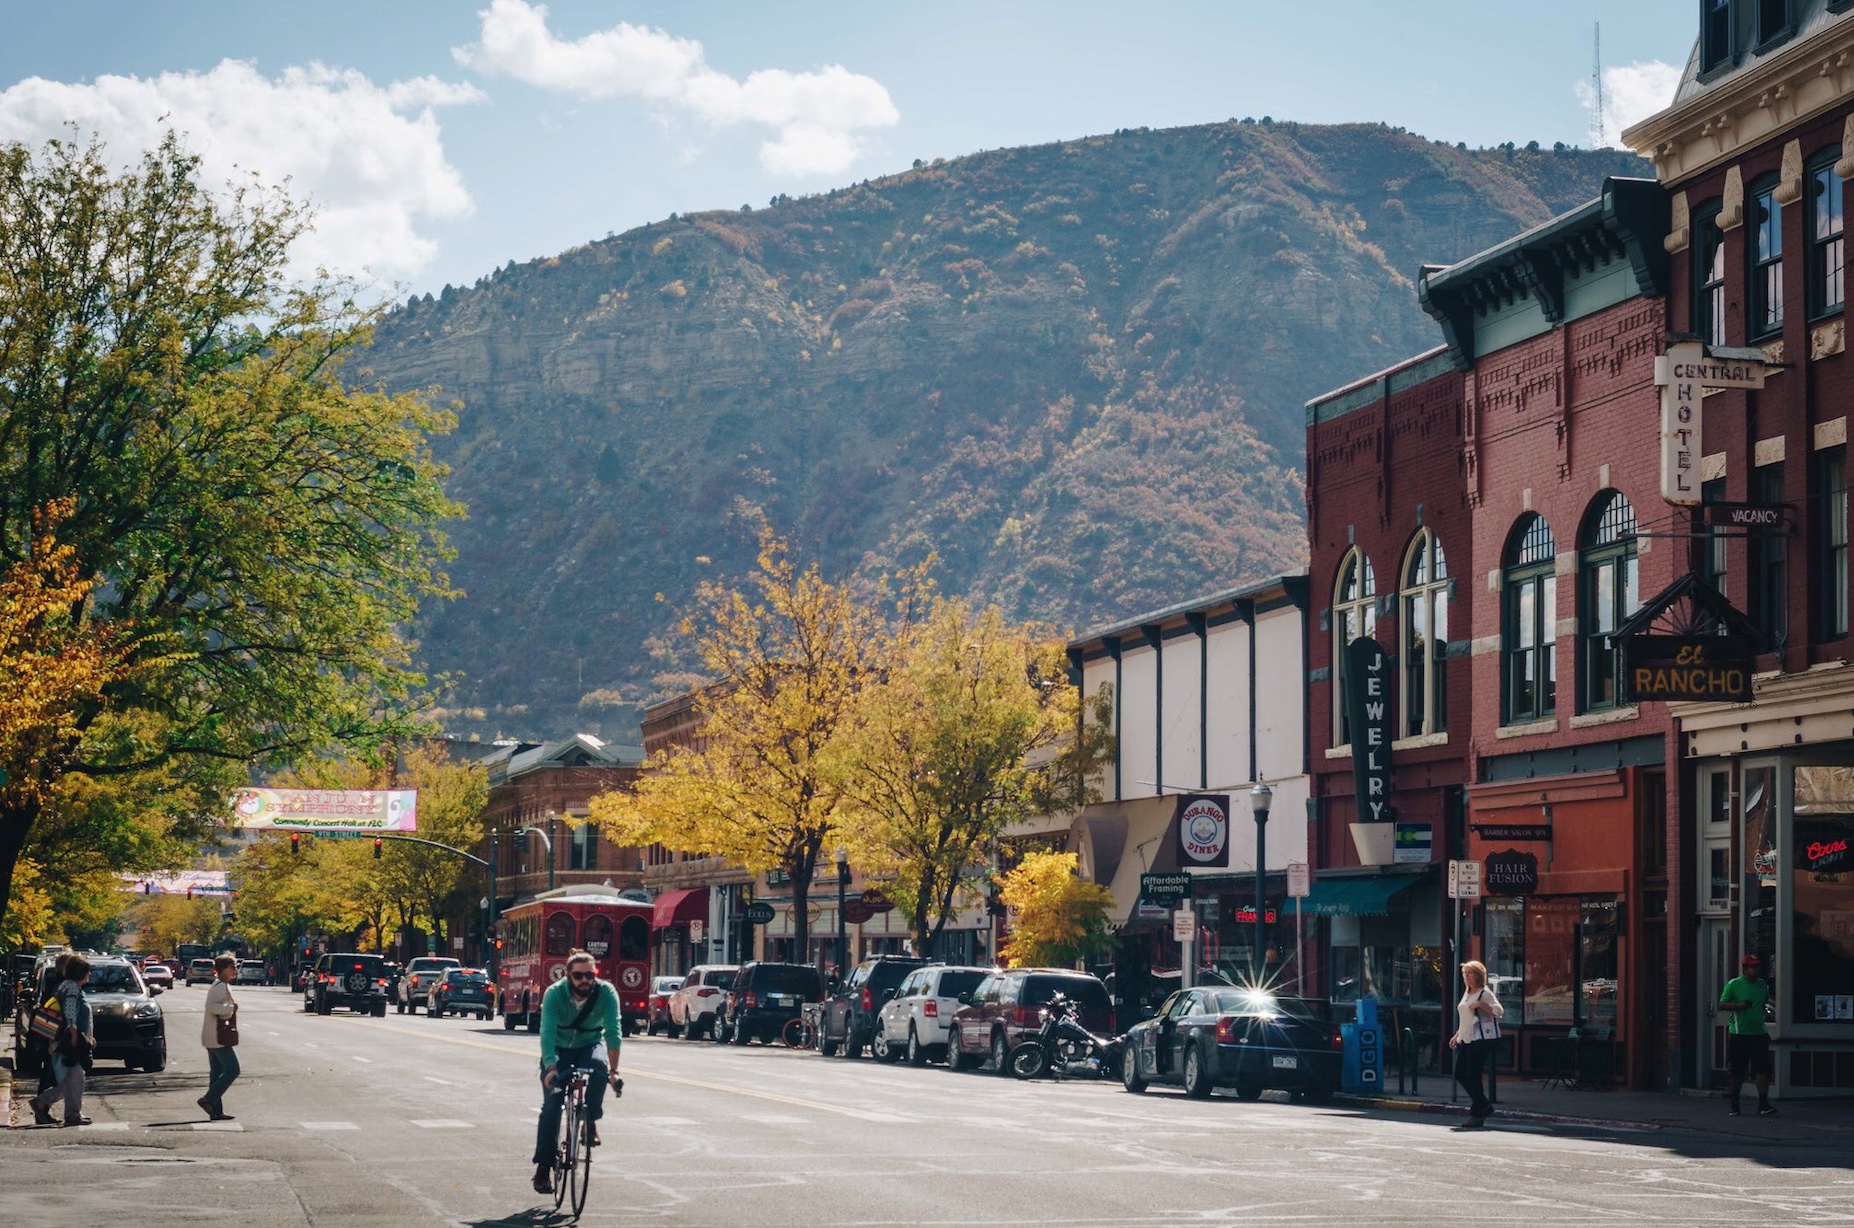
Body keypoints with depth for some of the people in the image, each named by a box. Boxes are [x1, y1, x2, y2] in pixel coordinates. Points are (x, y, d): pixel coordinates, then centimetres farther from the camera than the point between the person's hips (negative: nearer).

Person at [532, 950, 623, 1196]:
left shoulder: (606, 993, -23)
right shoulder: (554, 994, -25)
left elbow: (613, 1032, -29)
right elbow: (547, 1032, -34)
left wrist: (613, 1070, -39)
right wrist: (551, 1069, -47)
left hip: (588, 1046, 0)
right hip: (558, 1050, 0)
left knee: (598, 1065, -34)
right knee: (551, 1104, -15)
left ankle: (591, 1122, -13)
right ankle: (543, 1166, -5)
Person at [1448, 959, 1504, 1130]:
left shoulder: (1485, 993, -6)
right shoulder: (1466, 994, 19)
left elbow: (1499, 1011, -17)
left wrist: (1481, 1004, -25)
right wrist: (1457, 1036, 23)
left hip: (1481, 1039, -9)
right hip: (1466, 1040, 9)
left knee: (1474, 1076, -9)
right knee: (1460, 1074, 5)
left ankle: (1477, 1115, -1)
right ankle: (1485, 1106, 19)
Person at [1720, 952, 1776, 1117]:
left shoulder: (1762, 985, 11)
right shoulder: (1733, 984, -4)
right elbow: (1722, 1005, -6)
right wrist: (1739, 1005, -20)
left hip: (1759, 1033, 4)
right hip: (1739, 1034, -4)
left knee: (1762, 1069, -9)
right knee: (1737, 1071, 5)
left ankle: (1763, 1103, -11)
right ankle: (1733, 1104, 18)